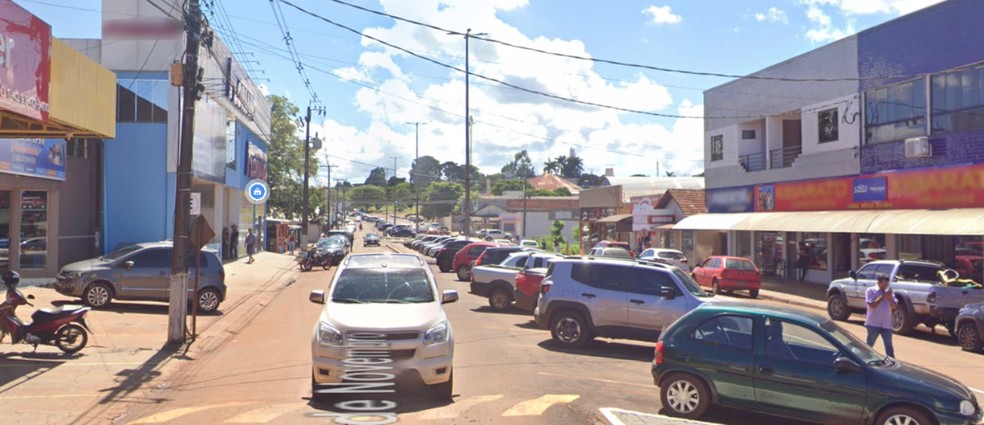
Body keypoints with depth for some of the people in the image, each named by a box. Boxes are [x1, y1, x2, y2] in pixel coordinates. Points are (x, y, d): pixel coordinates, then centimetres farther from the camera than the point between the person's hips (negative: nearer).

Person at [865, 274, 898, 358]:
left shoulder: (889, 292, 12)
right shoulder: (871, 291, -2)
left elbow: (894, 307, 5)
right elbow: (872, 305, -14)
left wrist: (890, 298, -10)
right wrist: (883, 296, -14)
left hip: (886, 324, 4)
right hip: (873, 323, -4)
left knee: (889, 346, 3)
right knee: (869, 345, 4)